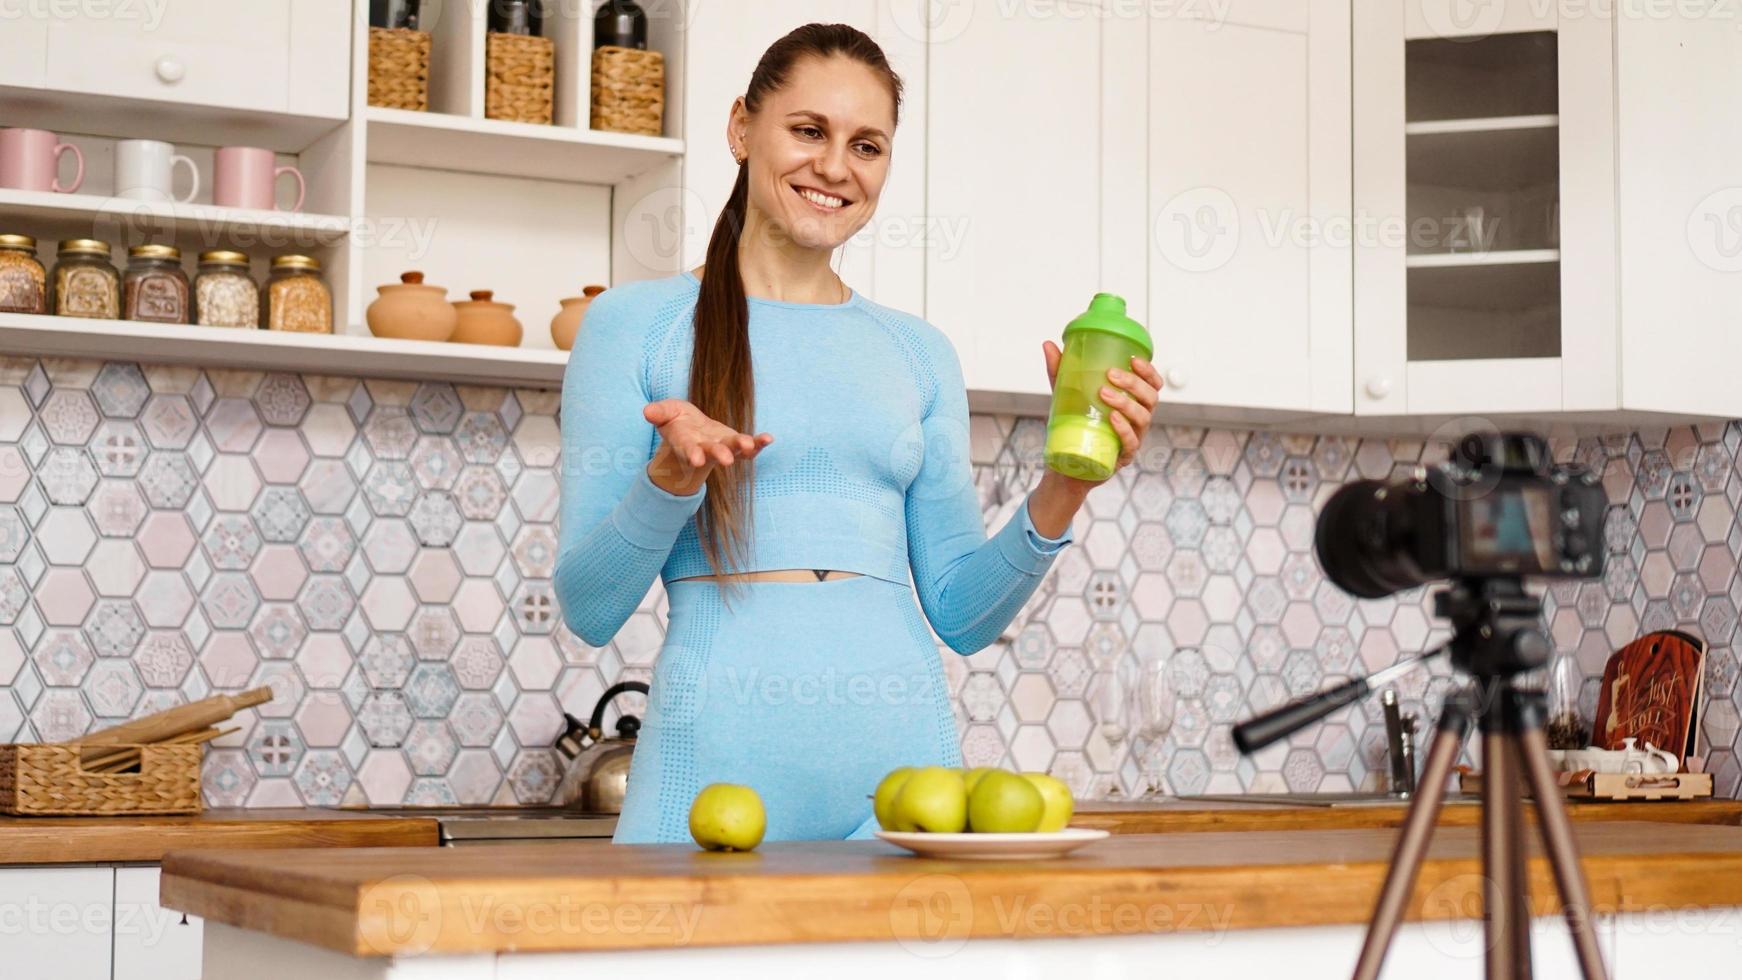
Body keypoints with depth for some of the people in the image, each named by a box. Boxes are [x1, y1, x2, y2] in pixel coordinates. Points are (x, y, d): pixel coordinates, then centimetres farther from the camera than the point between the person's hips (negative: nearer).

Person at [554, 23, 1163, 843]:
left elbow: (963, 614, 13)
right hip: (720, 754, -3)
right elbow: (587, 608, 0)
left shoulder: (918, 353, 14)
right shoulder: (637, 324, 3)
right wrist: (669, 482, -18)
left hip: (900, 749, 3)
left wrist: (1063, 487, -2)